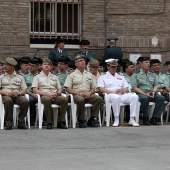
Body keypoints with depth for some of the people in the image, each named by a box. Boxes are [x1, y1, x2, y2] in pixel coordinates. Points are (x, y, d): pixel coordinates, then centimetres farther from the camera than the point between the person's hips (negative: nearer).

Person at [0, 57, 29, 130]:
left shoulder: (19, 77, 19)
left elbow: (24, 90, 10)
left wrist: (18, 93, -11)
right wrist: (6, 93, -13)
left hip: (17, 96, 1)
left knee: (25, 101, -32)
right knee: (8, 101, -39)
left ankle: (21, 123, -20)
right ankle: (9, 123, -29)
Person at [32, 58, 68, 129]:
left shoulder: (55, 77, 28)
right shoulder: (37, 77, 15)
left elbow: (59, 89, 22)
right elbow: (35, 90, 1)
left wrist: (56, 93, -5)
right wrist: (47, 94, -13)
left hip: (55, 96, 4)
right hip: (43, 96, -3)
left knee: (64, 99, -30)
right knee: (47, 99, -41)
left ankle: (61, 122, -25)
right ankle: (49, 123, -33)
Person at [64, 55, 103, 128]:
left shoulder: (89, 74, 22)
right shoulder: (72, 75, 10)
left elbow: (93, 88, 20)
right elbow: (68, 89, 0)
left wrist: (89, 93, -3)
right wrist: (79, 93, -13)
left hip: (88, 95, 4)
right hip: (77, 95, -4)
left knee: (99, 99, -25)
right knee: (81, 100, -39)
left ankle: (92, 119, -17)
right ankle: (81, 120, -22)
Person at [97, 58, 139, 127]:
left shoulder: (121, 77, 31)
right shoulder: (103, 77, 17)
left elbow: (127, 89, 22)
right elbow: (101, 89, 1)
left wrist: (123, 90, -4)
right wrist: (113, 92, -13)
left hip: (122, 95, 4)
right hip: (110, 95, -4)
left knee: (134, 96, -25)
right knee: (116, 97, -41)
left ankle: (132, 119, -27)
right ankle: (116, 120, -34)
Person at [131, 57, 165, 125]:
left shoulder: (152, 74, 21)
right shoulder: (136, 75, 4)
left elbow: (156, 85, 18)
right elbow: (134, 88, -6)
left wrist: (154, 92, -6)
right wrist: (145, 94, -17)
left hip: (152, 94, 5)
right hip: (140, 93, -5)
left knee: (161, 98, -24)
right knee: (145, 98, -39)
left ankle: (154, 118, -21)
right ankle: (145, 118, -22)